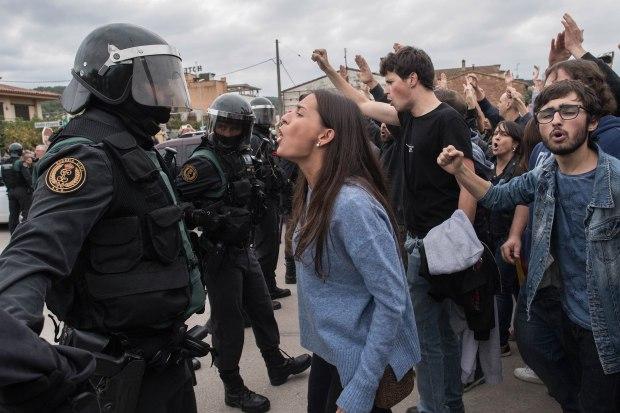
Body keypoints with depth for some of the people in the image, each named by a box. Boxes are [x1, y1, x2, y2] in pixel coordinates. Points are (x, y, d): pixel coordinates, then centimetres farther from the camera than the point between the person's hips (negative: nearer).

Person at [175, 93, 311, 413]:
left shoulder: (243, 157, 8)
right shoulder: (203, 162, -17)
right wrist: (215, 218, -26)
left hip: (244, 249, 8)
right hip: (219, 255, -8)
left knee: (262, 308, 20)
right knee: (229, 322, 4)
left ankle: (277, 365, 39)